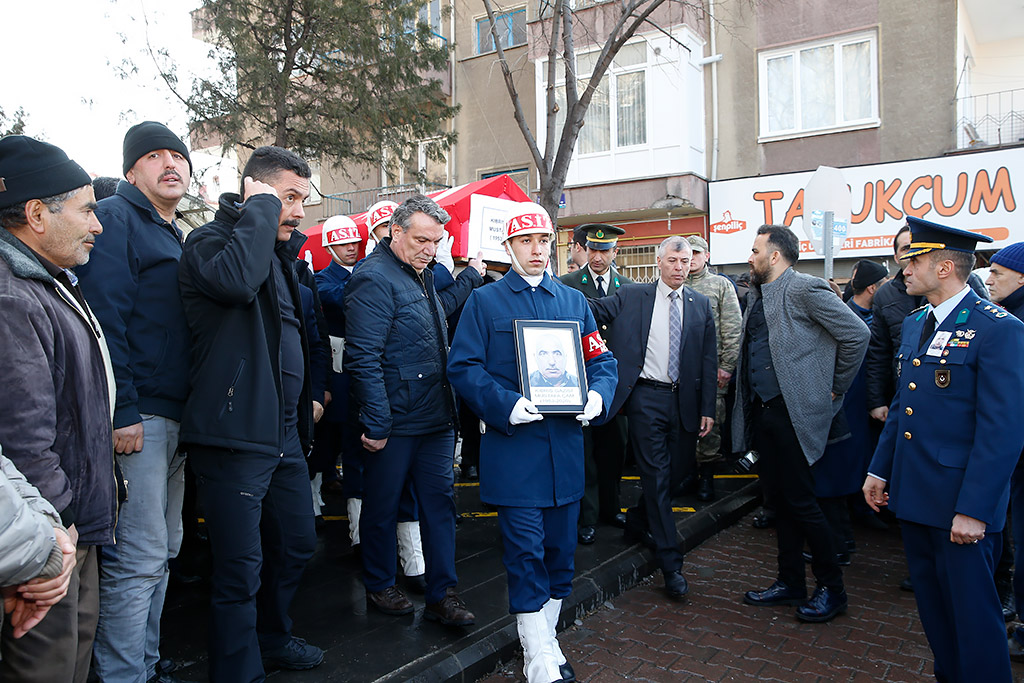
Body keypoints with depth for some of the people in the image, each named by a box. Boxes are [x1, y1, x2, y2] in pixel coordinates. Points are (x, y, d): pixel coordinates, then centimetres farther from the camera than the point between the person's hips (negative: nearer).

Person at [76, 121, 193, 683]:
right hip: (137, 420, -9)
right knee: (138, 558, -5)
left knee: (162, 550, 16)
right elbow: (103, 319, -18)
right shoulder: (116, 219, -7)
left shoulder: (174, 236, 20)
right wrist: (121, 413, -22)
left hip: (175, 418, 9)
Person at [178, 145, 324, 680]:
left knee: (296, 543, 20)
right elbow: (237, 278, -34)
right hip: (236, 435, -9)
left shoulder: (282, 252, 17)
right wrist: (262, 209, -19)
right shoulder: (210, 240, -9)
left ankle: (272, 638, 41)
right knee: (241, 567, -2)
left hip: (285, 433, 9)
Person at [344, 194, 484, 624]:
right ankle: (379, 585, 29)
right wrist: (375, 423, -21)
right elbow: (363, 358, -20)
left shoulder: (423, 276, 14)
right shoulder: (375, 278, -14)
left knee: (440, 501, 9)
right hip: (394, 422, -8)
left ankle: (442, 594, 19)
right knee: (382, 507, 10)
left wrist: (472, 275, 35)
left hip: (436, 418, 8)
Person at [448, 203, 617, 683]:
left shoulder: (574, 301, 14)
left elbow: (601, 360, 13)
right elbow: (463, 367, -4)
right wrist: (507, 406, -18)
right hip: (513, 445, -4)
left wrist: (597, 395, -8)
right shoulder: (484, 301, 3)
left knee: (561, 549, 12)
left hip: (566, 444, 4)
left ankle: (545, 641, 31)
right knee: (525, 553, -2)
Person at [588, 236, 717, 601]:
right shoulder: (632, 297, 3)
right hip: (646, 397, -3)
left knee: (677, 472, 13)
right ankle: (671, 563, 7)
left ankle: (638, 519, 41)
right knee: (656, 476, -2)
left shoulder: (701, 305, 9)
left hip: (684, 400, 4)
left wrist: (708, 409, 3)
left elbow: (709, 360, 8)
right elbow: (595, 309, -7)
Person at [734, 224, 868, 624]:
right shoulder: (756, 295, 14)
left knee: (800, 501, -1)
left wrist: (835, 389, -7)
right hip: (761, 411, 8)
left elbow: (857, 334, -14)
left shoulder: (804, 289, -11)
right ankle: (790, 583, 27)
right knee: (778, 500, 14)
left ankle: (832, 589, 16)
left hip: (792, 412, -8)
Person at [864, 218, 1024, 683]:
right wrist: (879, 469, 14)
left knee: (971, 610, 5)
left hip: (961, 504, -7)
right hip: (915, 494, 8)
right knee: (932, 604, 19)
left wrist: (974, 510, -19)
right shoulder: (915, 324, 10)